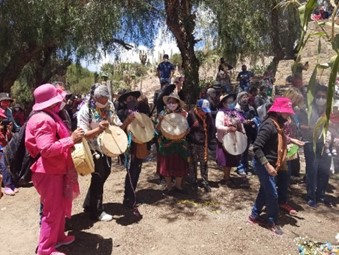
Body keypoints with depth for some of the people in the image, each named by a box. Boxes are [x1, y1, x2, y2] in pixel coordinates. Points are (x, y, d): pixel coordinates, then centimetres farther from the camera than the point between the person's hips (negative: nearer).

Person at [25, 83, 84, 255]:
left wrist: (70, 139, 16)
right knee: (53, 210, 1)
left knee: (60, 206, 21)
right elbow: (46, 149, -31)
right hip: (49, 172, -11)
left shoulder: (48, 117, 12)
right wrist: (71, 139, -31)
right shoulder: (44, 120, -23)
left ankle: (58, 237, 37)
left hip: (56, 169, 11)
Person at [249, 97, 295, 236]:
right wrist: (267, 165, -28)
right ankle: (273, 222, 19)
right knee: (272, 194, 1)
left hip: (270, 165, 10)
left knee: (265, 191, 18)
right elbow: (256, 147, -27)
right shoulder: (269, 125, -22)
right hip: (263, 165, -10)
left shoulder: (276, 125, 8)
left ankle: (254, 215, 32)